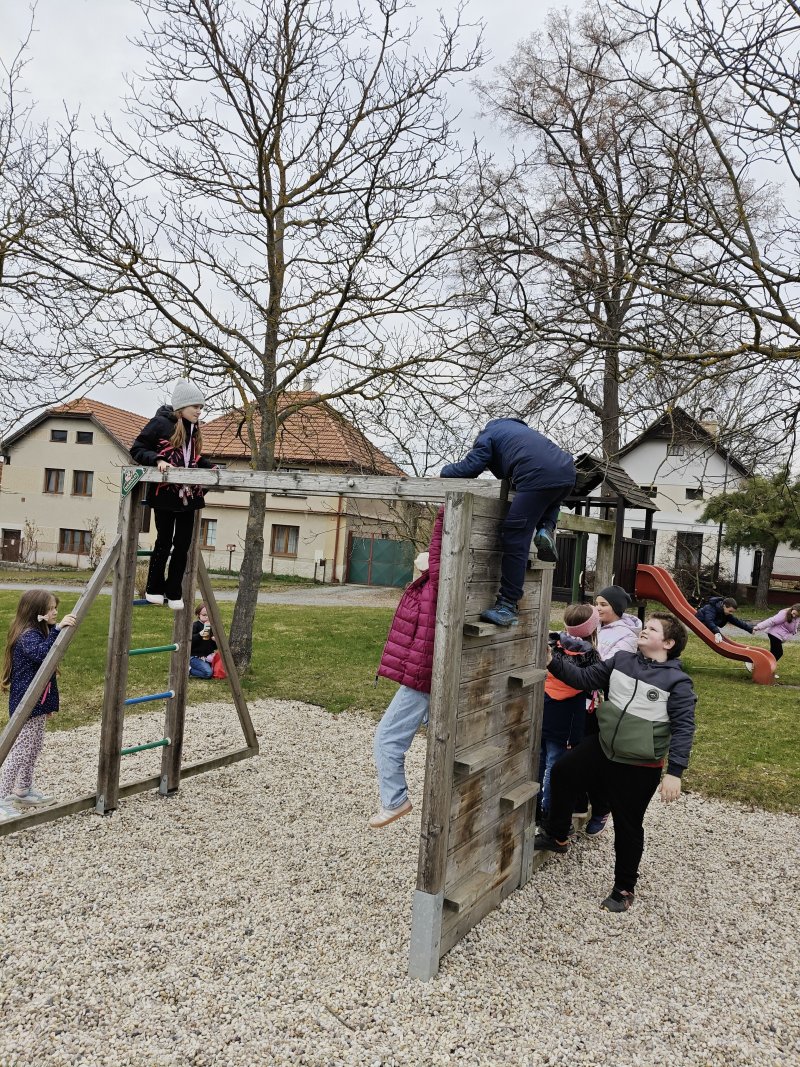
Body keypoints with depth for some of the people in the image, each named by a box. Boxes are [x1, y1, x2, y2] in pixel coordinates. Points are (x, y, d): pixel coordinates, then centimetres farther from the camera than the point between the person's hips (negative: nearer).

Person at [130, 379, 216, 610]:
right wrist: (158, 460, -21)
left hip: (188, 495, 6)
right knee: (164, 541, 2)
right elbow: (137, 450, -6)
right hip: (165, 494, -6)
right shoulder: (160, 424, -7)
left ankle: (174, 591, 17)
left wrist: (210, 467, 7)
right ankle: (154, 588, 19)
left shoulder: (194, 429, 12)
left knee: (183, 544, 6)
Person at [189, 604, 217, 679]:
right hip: (195, 657, -7)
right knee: (208, 673, -28)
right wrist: (200, 634, -32)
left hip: (209, 656, 7)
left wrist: (216, 640, -5)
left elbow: (215, 647, 18)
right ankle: (189, 670, -3)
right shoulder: (195, 626, -6)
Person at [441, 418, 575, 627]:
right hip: (567, 473, 7)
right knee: (550, 498, 41)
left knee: (514, 539, -4)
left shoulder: (487, 434, 17)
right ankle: (546, 529, 10)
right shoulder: (518, 427, 39)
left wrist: (445, 470, 20)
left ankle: (508, 606, -8)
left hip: (539, 477, -7)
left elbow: (471, 467, 4)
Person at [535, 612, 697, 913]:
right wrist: (553, 662, -7)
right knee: (561, 774, 11)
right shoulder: (622, 660, 1)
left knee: (628, 827, 8)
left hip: (639, 767, -5)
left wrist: (675, 773, -19)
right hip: (602, 749, 5)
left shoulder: (677, 681, -14)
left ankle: (624, 888, 30)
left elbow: (683, 728, -14)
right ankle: (556, 836, 36)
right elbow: (585, 677, 5)